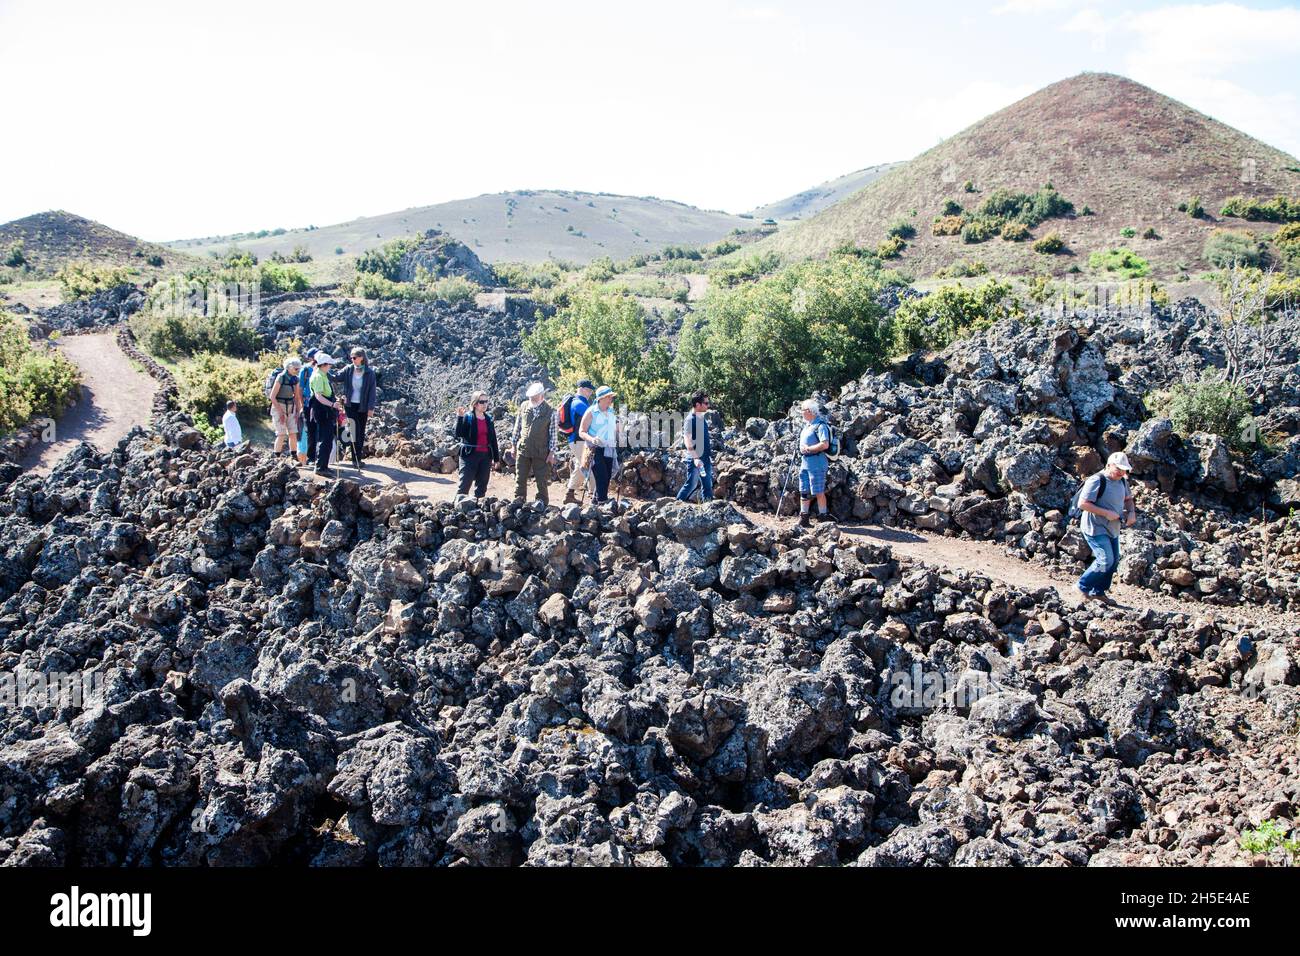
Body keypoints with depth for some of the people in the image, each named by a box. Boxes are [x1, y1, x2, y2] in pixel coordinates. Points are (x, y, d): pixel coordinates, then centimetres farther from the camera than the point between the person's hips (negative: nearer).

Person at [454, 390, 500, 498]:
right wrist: (459, 417, -24)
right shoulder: (467, 417, -4)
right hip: (470, 456, -5)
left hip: (486, 456, 5)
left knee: (482, 486, 7)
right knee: (464, 485, -6)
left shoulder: (489, 419, 10)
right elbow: (459, 434, -16)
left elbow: (493, 439, 14)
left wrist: (496, 458, 13)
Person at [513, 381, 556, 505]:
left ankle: (542, 503, 16)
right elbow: (517, 427, 11)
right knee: (520, 479, 7)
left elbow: (553, 433, -3)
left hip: (541, 452, -3)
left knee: (542, 481, 5)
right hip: (523, 449, 3)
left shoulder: (549, 411, -5)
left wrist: (551, 452, -6)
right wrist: (514, 446, 11)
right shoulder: (524, 406, 4)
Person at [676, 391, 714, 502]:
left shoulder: (702, 418, 10)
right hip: (695, 459, -8)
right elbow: (687, 441, -21)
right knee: (691, 484, -2)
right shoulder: (690, 419, -16)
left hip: (705, 458, 8)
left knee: (708, 485, 10)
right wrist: (695, 458, -27)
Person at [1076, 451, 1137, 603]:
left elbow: (1128, 499, 23)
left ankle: (1098, 591, 27)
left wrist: (1131, 512, 2)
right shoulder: (1097, 481, -20)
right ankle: (1083, 586, 4)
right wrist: (1106, 513, -25)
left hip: (1112, 528, 9)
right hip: (1095, 528, -9)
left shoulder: (1122, 481, 6)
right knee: (1106, 561, -14)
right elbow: (1083, 504, -25)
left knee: (1114, 561, 12)